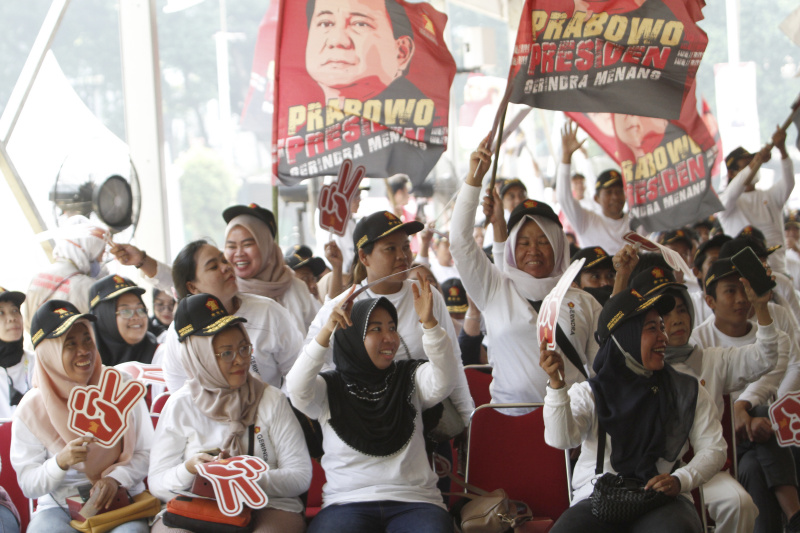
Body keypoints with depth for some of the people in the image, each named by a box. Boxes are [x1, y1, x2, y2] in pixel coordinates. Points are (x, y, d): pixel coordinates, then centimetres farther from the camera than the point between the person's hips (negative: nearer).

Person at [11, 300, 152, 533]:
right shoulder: (31, 410, -2)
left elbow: (146, 452, 6)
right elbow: (28, 485, -1)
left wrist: (116, 478, -13)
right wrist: (61, 461, -20)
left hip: (120, 499, 0)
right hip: (58, 506, 0)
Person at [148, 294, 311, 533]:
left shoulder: (271, 400, 5)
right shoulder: (180, 405, 6)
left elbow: (301, 476, 0)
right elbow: (157, 483, 5)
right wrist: (189, 469, -16)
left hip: (267, 507, 0)